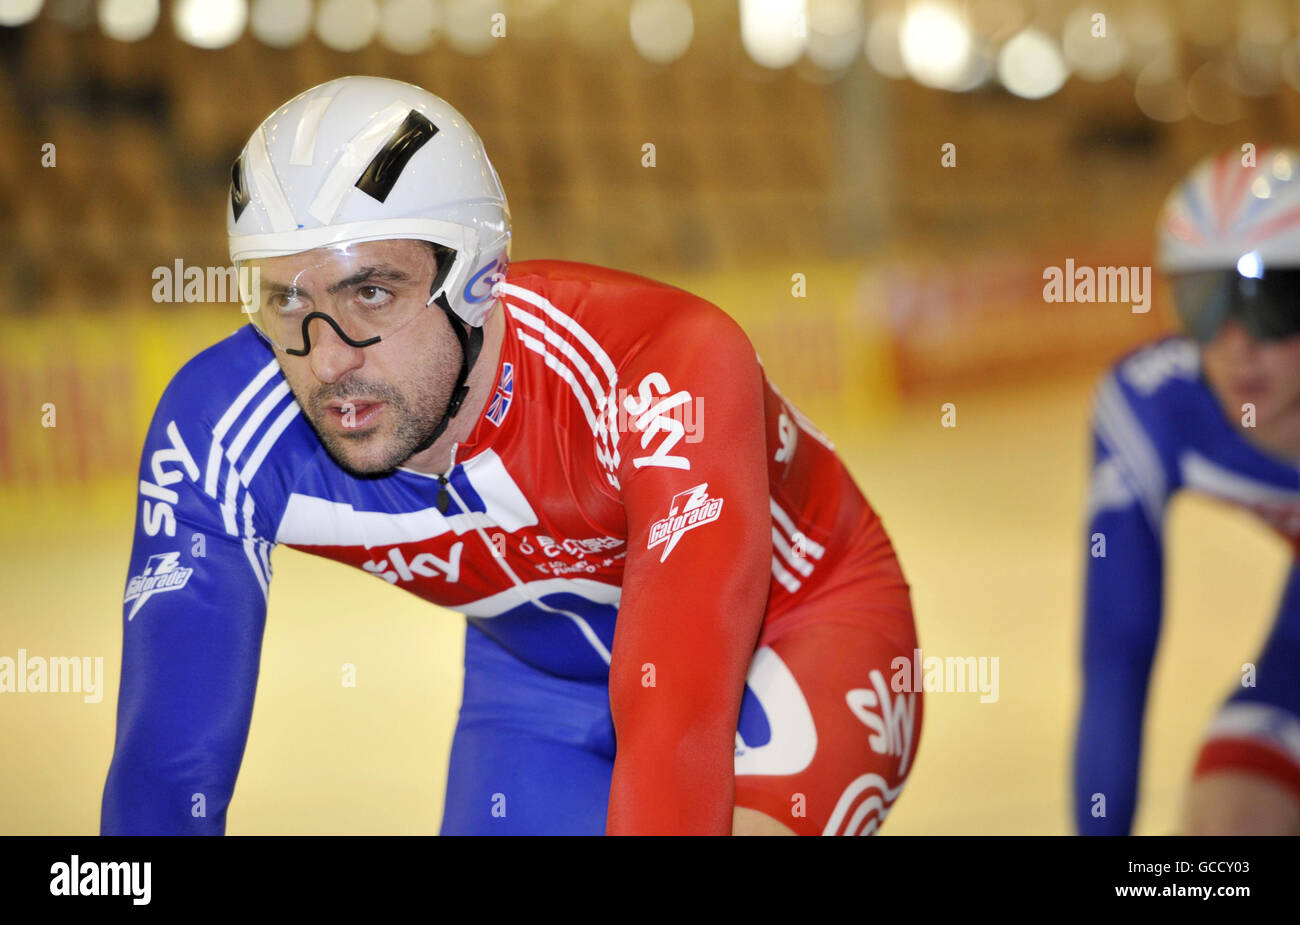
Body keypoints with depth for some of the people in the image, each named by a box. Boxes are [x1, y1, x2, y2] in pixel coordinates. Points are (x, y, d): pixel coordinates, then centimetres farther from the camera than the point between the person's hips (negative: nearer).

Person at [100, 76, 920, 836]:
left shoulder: (669, 380, -39)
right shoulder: (225, 431, -27)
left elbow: (680, 732, -46)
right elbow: (166, 761, -29)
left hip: (804, 643, -4)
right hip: (544, 672, 4)